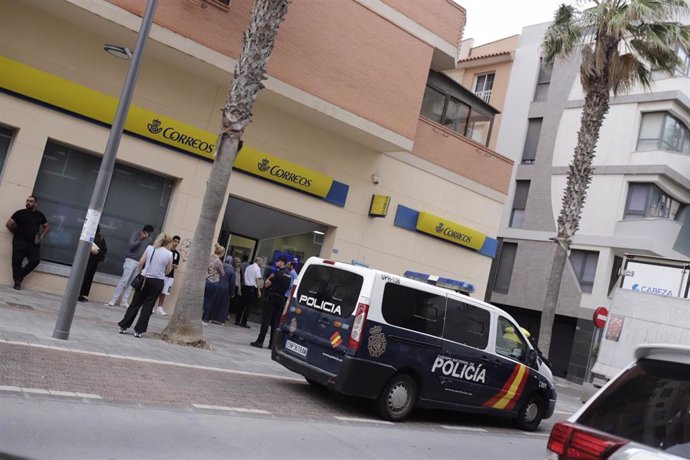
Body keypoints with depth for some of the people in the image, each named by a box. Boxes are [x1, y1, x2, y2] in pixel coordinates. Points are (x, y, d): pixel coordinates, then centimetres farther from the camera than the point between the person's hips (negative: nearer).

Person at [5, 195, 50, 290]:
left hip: (33, 243, 3)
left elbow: (47, 226, 22)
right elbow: (9, 224, 0)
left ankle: (20, 276, 13)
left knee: (35, 260, -9)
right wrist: (16, 233, 6)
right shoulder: (20, 213, -1)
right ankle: (17, 282, 9)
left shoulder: (40, 215, 10)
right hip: (20, 242, -3)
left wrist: (42, 236, 9)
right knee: (17, 262, -3)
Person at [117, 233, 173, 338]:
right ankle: (138, 330, 8)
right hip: (158, 282, -2)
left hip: (145, 279, 2)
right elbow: (167, 271, 3)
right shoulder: (169, 254, -3)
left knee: (135, 303, 11)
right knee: (148, 306, 7)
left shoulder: (150, 248, 4)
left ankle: (123, 326, 14)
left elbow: (140, 263, 0)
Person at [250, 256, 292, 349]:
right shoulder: (289, 274, 11)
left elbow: (266, 284, -12)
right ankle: (272, 343, 9)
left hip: (273, 297, -7)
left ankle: (260, 341, -3)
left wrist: (270, 277, 6)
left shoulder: (278, 273, -13)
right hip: (282, 299, 7)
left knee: (266, 320, -3)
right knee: (275, 322, 9)